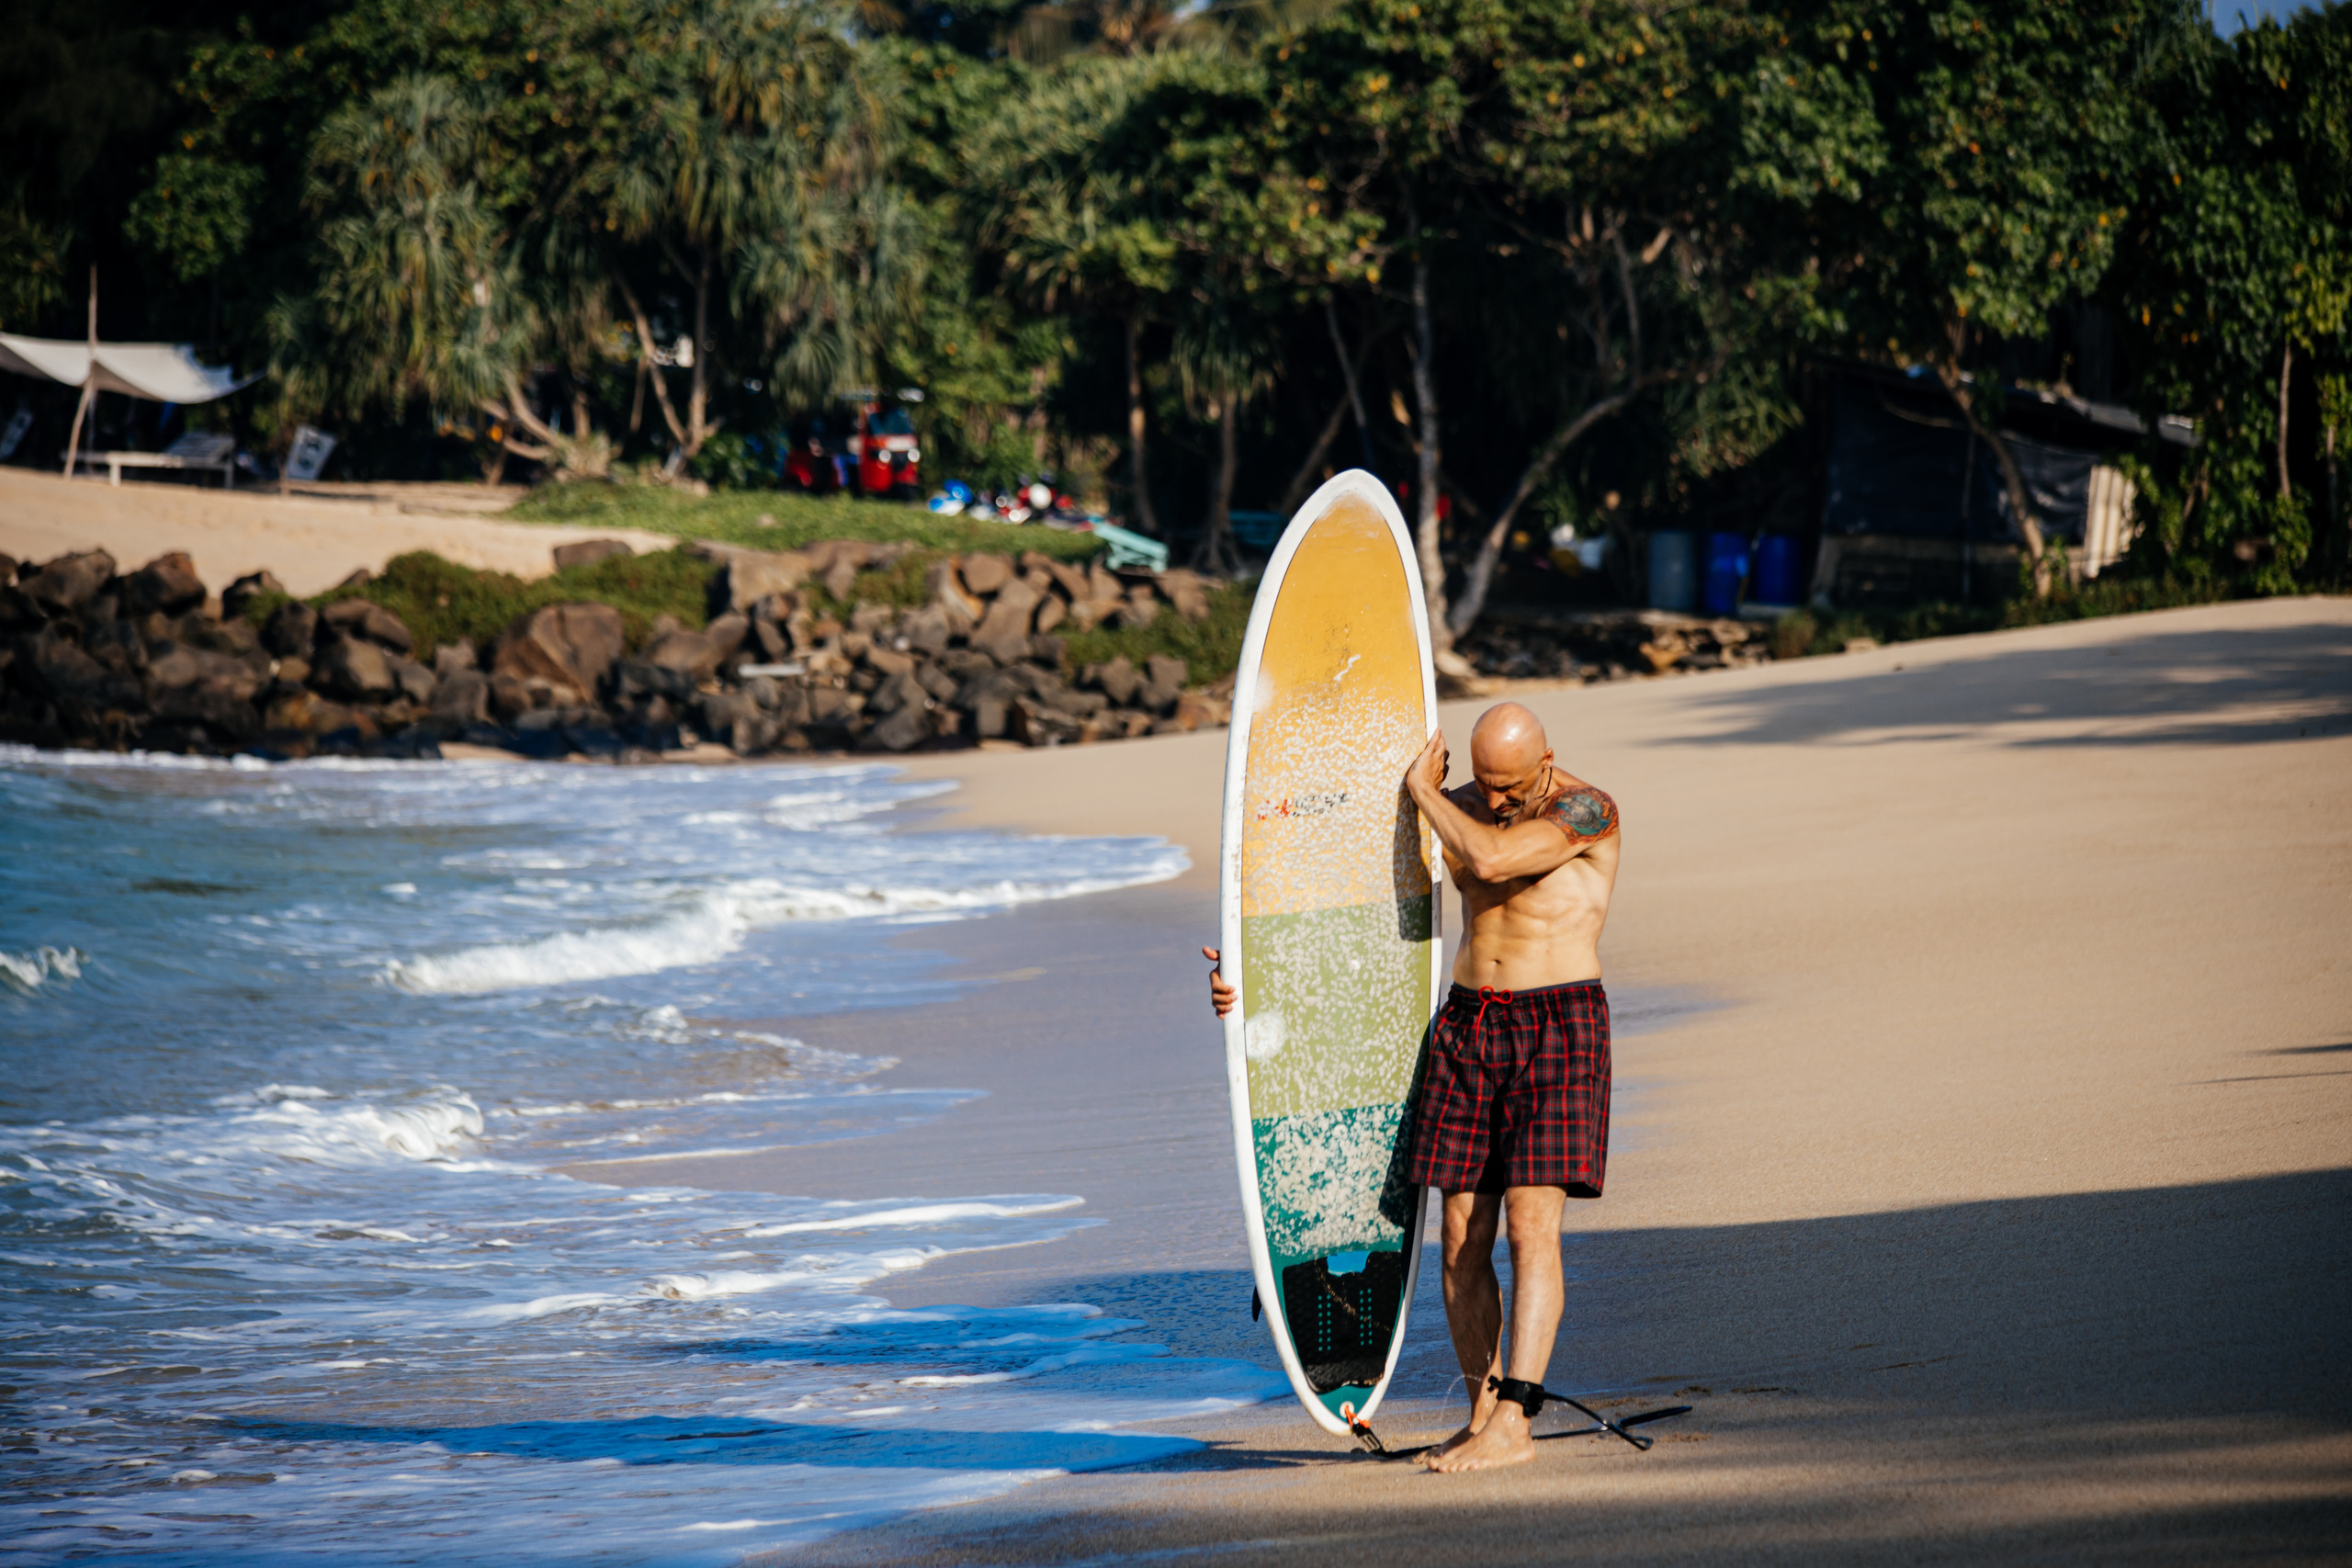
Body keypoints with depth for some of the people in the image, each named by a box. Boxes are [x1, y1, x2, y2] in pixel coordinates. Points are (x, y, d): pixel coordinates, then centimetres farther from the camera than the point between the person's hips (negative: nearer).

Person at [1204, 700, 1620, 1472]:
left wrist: (1422, 790, -11)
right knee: (1462, 1240, 2)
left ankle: (1514, 1425, -17)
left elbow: (1491, 860, -28)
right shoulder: (1457, 809, 7)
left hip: (1558, 1028, -6)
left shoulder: (1587, 812, -12)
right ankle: (1483, 1415, 10)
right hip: (1467, 1028, 6)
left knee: (1530, 1226, -13)